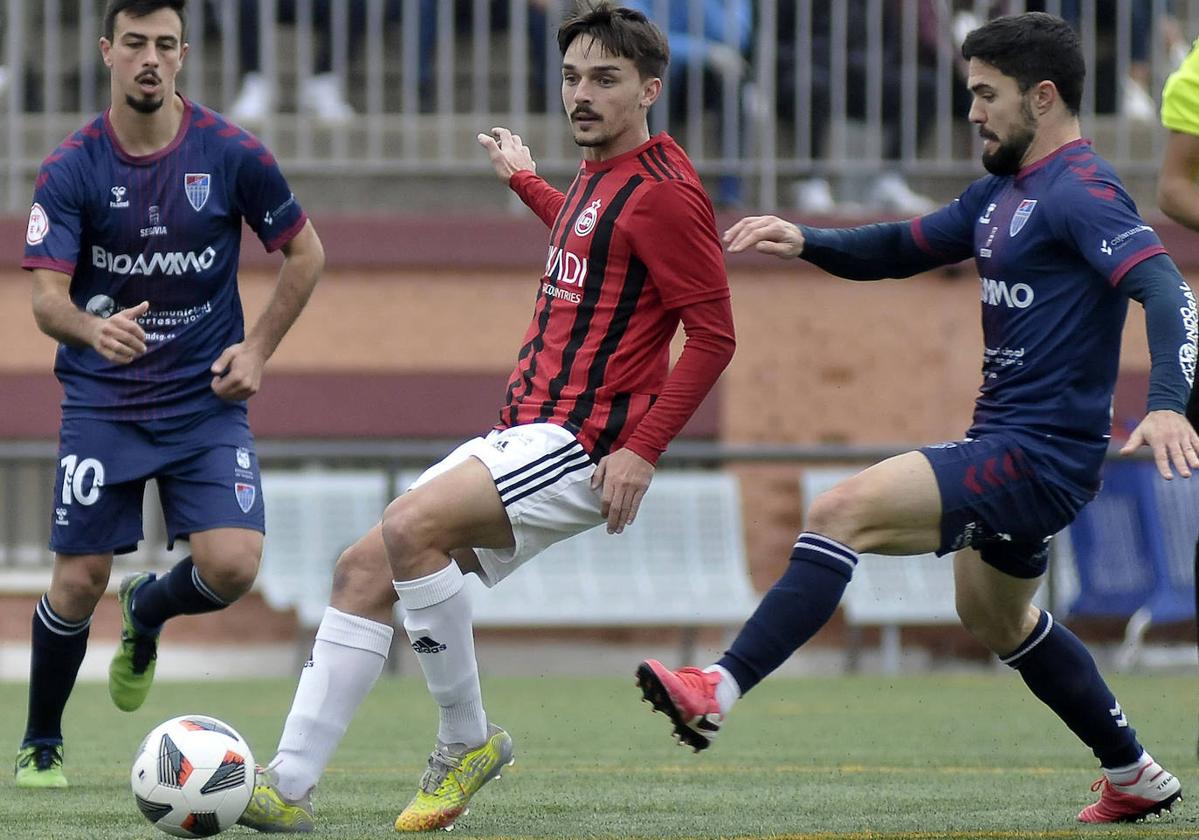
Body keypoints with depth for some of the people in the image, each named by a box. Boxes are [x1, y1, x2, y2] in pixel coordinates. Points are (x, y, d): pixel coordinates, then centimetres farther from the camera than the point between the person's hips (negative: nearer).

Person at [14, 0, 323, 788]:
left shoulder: (232, 155, -6)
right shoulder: (72, 169, -8)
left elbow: (306, 255, 7)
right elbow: (47, 298, -14)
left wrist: (258, 348, -1)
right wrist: (92, 328, -35)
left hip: (206, 398, 1)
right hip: (103, 399, -1)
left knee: (233, 565, -15)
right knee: (79, 580, -5)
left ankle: (148, 612, 21)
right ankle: (41, 746, 17)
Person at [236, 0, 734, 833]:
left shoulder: (663, 190, -12)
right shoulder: (598, 177, 16)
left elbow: (713, 333, -16)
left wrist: (644, 451, -21)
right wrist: (524, 181, 53)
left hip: (581, 448, -10)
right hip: (521, 436, 10)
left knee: (410, 528, -27)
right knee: (363, 568, 1)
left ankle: (467, 742, -9)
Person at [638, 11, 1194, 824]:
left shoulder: (1081, 192, -16)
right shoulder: (1002, 192, 14)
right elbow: (903, 248, 23)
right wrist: (804, 240, 3)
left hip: (1038, 454, -11)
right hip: (1005, 444, 11)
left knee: (844, 512, -23)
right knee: (997, 618, 29)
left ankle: (719, 692, -28)